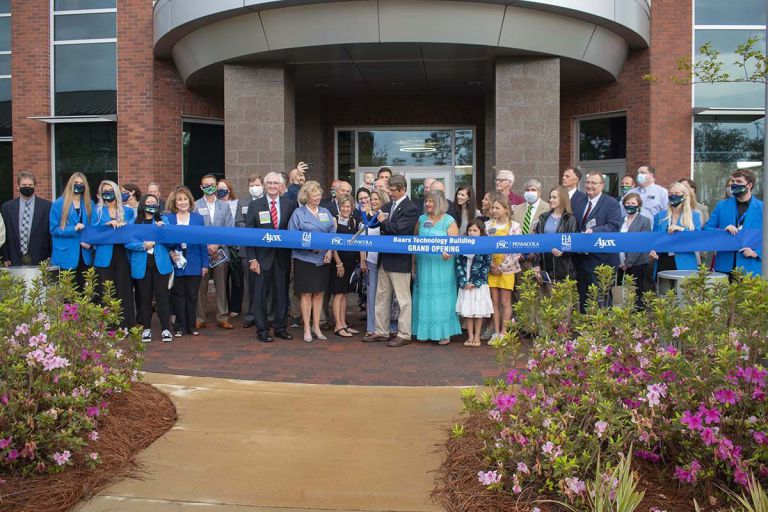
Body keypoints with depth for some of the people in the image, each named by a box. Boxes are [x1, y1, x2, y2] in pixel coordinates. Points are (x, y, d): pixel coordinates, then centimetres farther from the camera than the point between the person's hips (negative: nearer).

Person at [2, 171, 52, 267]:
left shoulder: (47, 206, 1)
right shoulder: (7, 207, 7)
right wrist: (5, 258, 3)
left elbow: (52, 233, 2)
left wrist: (51, 259, -1)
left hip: (40, 260, -1)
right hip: (15, 261, 1)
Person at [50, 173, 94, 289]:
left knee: (82, 287, 8)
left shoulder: (89, 204, 8)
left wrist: (90, 241, -7)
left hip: (84, 254, 3)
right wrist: (73, 229, -18)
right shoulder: (58, 204, -2)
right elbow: (53, 229, -5)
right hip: (66, 254, -3)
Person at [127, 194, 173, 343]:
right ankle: (146, 329, 16)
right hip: (142, 265, 0)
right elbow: (128, 243, -3)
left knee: (162, 296, -2)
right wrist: (143, 246, -17)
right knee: (145, 297, 6)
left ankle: (165, 329, 3)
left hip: (160, 264, 0)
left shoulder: (162, 221, 10)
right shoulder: (134, 223, 6)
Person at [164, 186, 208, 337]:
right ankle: (179, 327, 15)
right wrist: (169, 253, -14)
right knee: (178, 296, 6)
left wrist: (205, 264, 1)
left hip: (194, 265, 1)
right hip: (176, 264, -1)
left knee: (192, 296, 6)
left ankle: (191, 326, 17)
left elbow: (203, 242, 4)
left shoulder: (198, 218, 5)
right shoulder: (167, 218, 2)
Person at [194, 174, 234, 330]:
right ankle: (199, 318, 9)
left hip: (220, 250, 2)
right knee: (201, 286, 1)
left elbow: (229, 229, 4)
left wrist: (217, 244, -8)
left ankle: (222, 317, 11)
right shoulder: (196, 205, 4)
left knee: (221, 285, 5)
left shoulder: (224, 206, 10)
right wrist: (205, 247, -8)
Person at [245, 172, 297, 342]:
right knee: (260, 294, 2)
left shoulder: (289, 204, 5)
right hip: (262, 256, -1)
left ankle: (281, 328, 20)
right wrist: (251, 259, -8)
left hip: (283, 256, 2)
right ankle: (262, 330, 13)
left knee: (282, 293, 8)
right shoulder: (255, 205, 2)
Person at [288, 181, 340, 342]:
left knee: (319, 293, 7)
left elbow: (332, 235, 10)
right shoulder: (298, 213, -1)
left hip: (323, 259, 4)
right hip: (304, 258, -4)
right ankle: (307, 329, 8)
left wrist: (330, 250, -6)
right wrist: (310, 246, -16)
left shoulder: (326, 213, 11)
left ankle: (316, 327, 17)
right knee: (306, 293, 0)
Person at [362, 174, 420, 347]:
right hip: (385, 259, 8)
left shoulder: (411, 208, -12)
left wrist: (383, 222, -8)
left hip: (400, 260, -8)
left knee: (403, 299, 2)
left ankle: (404, 334, 11)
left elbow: (398, 228, -23)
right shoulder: (388, 206, 12)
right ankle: (381, 332, 25)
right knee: (382, 297, 14)